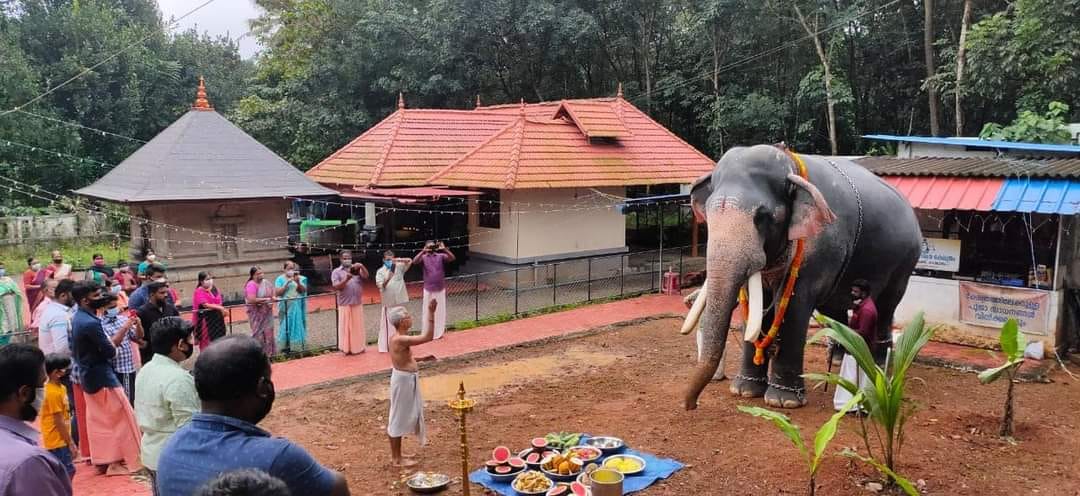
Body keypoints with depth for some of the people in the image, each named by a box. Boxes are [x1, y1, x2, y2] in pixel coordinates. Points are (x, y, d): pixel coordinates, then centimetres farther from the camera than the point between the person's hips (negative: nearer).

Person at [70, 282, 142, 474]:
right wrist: (114, 342, 0)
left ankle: (102, 460, 22)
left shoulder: (78, 318, 6)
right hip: (102, 376, -9)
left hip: (88, 375, 9)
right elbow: (110, 351, -20)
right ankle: (124, 460, 8)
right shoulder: (91, 323, -25)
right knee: (120, 416, 1)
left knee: (97, 419, 15)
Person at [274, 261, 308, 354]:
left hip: (297, 306, 2)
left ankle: (302, 345, 8)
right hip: (286, 306, -2)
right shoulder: (280, 279, 0)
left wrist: (298, 283, -17)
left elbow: (304, 290, -1)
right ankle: (286, 345, 2)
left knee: (298, 324, 5)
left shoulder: (300, 278, 6)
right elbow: (277, 293, -8)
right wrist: (287, 284, -17)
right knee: (286, 326, -1)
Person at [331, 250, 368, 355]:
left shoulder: (357, 269, 11)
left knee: (358, 326, 8)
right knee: (346, 326, 1)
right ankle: (347, 348, 7)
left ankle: (359, 347, 17)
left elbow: (366, 276, -7)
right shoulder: (336, 272, 3)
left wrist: (361, 266, -25)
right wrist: (346, 279, -22)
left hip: (358, 303, 3)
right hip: (344, 304, -3)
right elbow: (336, 287, -7)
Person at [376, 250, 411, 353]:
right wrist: (388, 278, -28)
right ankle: (388, 345, 6)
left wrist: (398, 260, -19)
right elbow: (381, 286, -11)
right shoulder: (380, 271, -4)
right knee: (389, 324, 1)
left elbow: (410, 261, -6)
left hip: (400, 300, 3)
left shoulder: (399, 267, 2)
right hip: (389, 302, -3)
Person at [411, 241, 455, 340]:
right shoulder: (423, 257, -3)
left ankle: (439, 332, 23)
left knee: (440, 311, 10)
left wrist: (444, 249, -25)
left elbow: (452, 258, -15)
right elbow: (414, 261, -22)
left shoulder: (441, 256, -1)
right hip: (428, 289, -1)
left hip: (440, 289, 1)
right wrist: (423, 251, -28)